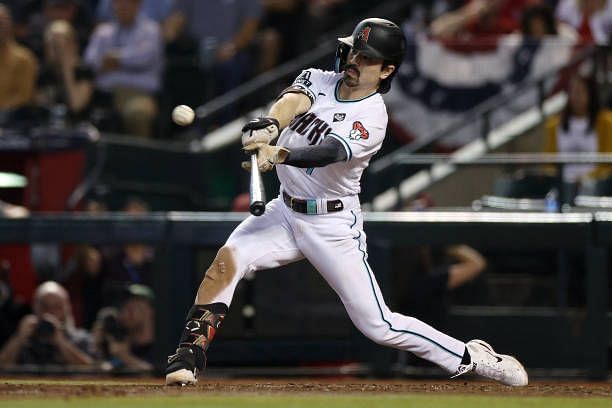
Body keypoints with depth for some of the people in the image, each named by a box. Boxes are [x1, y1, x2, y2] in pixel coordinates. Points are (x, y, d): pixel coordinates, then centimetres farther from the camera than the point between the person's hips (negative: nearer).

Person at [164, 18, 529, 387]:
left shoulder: (372, 118, -17)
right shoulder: (318, 80, -1)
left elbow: (331, 152, -35)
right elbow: (293, 101, -23)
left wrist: (279, 155, -54)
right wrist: (270, 126, -47)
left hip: (334, 227, -5)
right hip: (285, 212, 5)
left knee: (378, 325, -5)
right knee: (228, 259, -20)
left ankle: (472, 358, 10)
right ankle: (190, 356, -16)